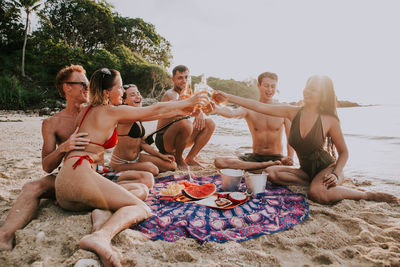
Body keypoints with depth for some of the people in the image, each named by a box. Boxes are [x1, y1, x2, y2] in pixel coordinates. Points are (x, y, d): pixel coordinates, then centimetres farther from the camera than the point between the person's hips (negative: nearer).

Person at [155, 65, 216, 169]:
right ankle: (178, 159, -11)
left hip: (179, 138, 8)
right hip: (163, 140, -8)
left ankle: (190, 158, -1)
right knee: (186, 123, -37)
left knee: (210, 123, -3)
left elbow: (199, 111, 6)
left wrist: (201, 115, -17)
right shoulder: (170, 94, -14)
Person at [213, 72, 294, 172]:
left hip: (276, 158, -2)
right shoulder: (249, 109, -1)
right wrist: (215, 108, -45)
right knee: (219, 162, -23)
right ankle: (264, 166, -25)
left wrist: (289, 158, -17)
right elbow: (232, 113, -23)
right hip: (255, 157, 3)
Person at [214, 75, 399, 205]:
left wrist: (336, 174, -19)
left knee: (317, 194, -36)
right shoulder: (293, 112, -4)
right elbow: (260, 107, -10)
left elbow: (344, 152, -2)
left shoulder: (329, 120, -13)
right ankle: (314, 183, -11)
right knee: (270, 172, -16)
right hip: (306, 171, 4)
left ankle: (367, 195, -10)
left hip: (327, 168, -4)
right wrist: (229, 97, -14)